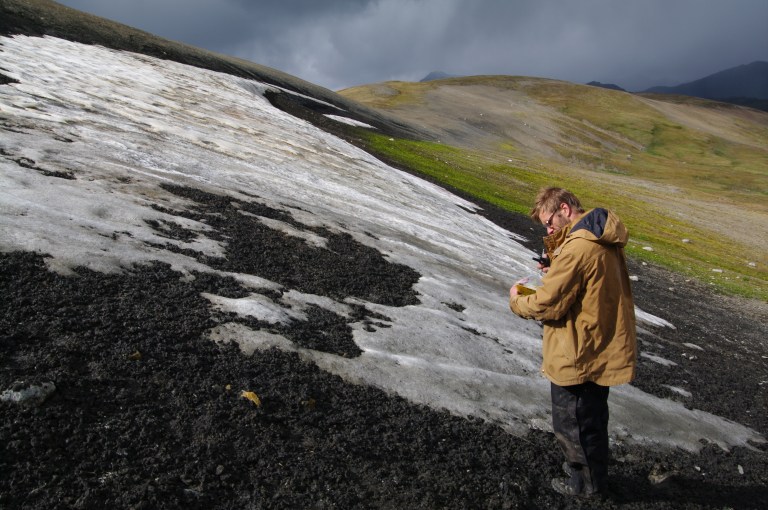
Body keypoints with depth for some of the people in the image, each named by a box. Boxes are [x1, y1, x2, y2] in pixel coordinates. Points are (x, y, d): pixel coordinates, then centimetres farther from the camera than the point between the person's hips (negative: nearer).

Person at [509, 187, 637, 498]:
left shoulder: (578, 247, -28)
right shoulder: (603, 237, 3)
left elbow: (547, 305, -24)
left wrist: (516, 301, -6)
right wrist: (556, 271, 0)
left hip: (579, 356, -9)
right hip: (603, 349, 10)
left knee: (571, 422, 12)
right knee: (592, 416, 27)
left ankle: (586, 481, 32)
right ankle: (594, 467, 47)